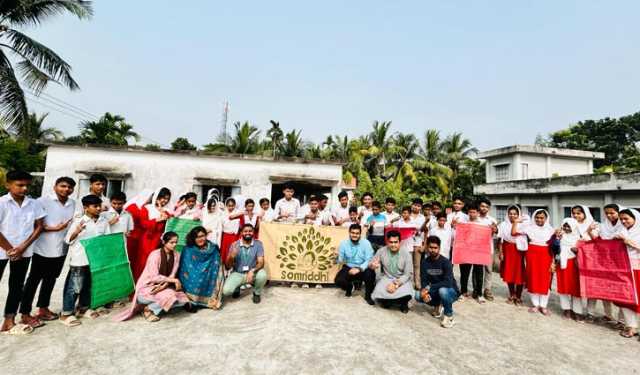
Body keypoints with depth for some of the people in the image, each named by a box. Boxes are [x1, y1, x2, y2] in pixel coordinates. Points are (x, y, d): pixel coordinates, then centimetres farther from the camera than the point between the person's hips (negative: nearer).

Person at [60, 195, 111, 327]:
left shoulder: (104, 222, 4)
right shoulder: (78, 221, -9)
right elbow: (68, 240, -8)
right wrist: (77, 232, -25)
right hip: (80, 260, -5)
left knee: (89, 285, 18)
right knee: (75, 286, 2)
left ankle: (83, 307, 34)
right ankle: (66, 313, 16)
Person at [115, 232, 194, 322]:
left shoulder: (176, 255, -3)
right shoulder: (155, 255, -19)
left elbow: (172, 275, -6)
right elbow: (154, 277, -22)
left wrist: (163, 285, -23)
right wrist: (173, 280, -22)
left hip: (163, 286, 6)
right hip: (147, 287, -6)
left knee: (181, 297, -16)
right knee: (170, 296, -30)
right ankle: (148, 309, -3)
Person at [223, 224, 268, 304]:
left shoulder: (258, 244, -10)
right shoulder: (235, 245, -9)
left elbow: (261, 263, -16)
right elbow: (228, 267, -7)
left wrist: (252, 271, -36)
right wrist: (231, 257, -29)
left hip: (252, 273, 0)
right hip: (237, 273, 0)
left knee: (262, 275, -32)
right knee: (226, 291, -25)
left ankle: (257, 293, 2)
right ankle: (237, 288, 15)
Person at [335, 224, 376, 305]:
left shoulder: (366, 243, -10)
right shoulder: (343, 243, -7)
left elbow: (369, 260, -14)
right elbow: (340, 261, -6)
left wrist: (359, 269, -28)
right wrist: (339, 259, -30)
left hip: (362, 268, -1)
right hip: (348, 268, 1)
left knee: (370, 274, -33)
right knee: (338, 281, -25)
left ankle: (368, 296, -1)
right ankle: (349, 287, 16)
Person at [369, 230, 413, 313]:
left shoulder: (406, 254, -11)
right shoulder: (381, 251, -8)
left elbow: (408, 274, -11)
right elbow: (371, 263, -2)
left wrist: (396, 284, -24)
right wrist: (372, 265, -28)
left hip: (402, 280, -1)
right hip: (387, 278, 1)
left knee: (407, 295, -30)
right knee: (378, 294, -26)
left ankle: (403, 304, 9)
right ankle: (387, 301, 12)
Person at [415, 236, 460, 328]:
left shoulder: (446, 262, -21)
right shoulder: (424, 262, -7)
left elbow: (448, 283, -32)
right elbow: (424, 281, -10)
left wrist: (429, 288, -34)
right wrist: (424, 291, -31)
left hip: (451, 291, -4)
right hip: (435, 291, 5)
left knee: (442, 290, -38)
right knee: (418, 296, -20)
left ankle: (449, 316, -11)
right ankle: (437, 305, 10)